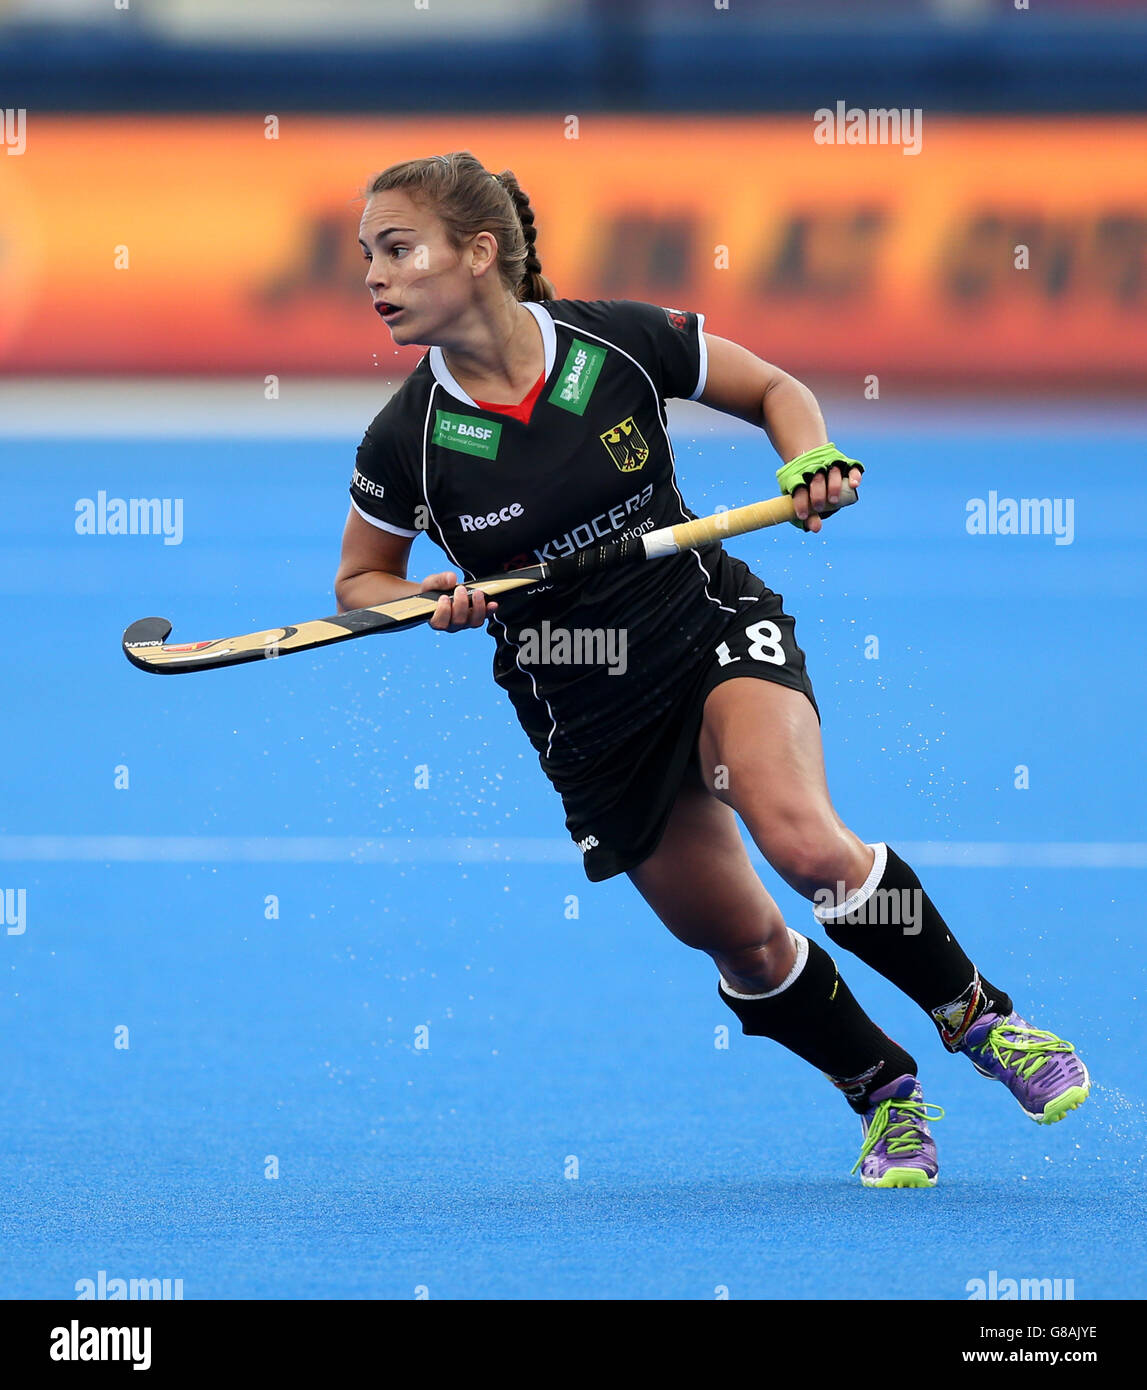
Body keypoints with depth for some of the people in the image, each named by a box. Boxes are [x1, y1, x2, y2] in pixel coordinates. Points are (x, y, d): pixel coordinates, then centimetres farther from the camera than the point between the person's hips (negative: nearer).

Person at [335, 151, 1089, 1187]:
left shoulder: (617, 341, -14)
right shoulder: (407, 441, -13)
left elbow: (774, 390, 4)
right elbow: (359, 582, 5)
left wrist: (813, 461, -17)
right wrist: (431, 604, -17)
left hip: (716, 630, -2)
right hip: (591, 718, 2)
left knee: (804, 840, -28)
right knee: (743, 943, 4)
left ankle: (978, 1017, -8)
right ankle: (884, 1094, 30)